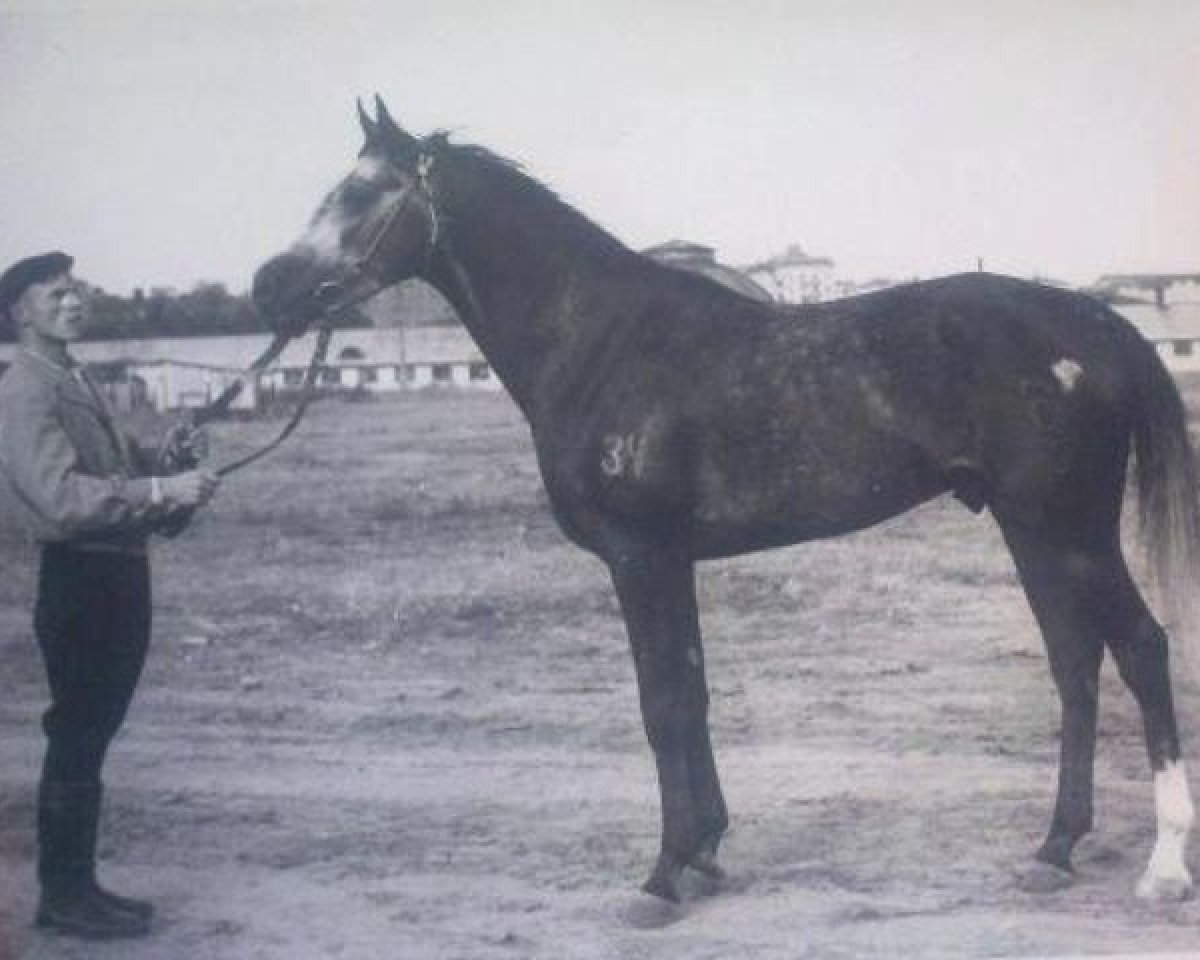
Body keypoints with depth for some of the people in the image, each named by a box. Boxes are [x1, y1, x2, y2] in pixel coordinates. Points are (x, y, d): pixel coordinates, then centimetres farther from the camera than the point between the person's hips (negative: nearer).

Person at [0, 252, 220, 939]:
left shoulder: (79, 382, 16)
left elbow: (114, 465, 25)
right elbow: (62, 495, -26)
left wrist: (167, 456, 5)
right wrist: (161, 488, -30)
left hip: (119, 572, 9)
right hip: (80, 578, -9)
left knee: (89, 737, 15)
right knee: (77, 738, -2)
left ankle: (75, 886, 24)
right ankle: (65, 895, 7)